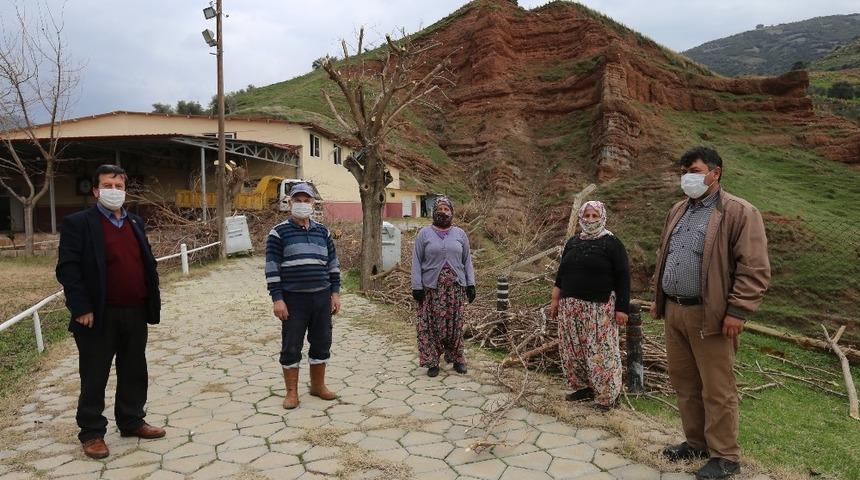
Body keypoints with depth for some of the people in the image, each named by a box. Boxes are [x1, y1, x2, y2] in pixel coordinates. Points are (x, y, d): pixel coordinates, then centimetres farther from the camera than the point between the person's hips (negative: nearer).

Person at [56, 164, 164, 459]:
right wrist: (81, 308, -18)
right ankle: (92, 433, 21)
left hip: (135, 313, 6)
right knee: (94, 378, 7)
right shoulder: (78, 223, -7)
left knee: (134, 373, 15)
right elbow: (67, 269, -12)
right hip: (99, 315, -5)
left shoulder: (135, 222, 12)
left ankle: (132, 422, 31)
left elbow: (147, 264, 15)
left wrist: (152, 301, 8)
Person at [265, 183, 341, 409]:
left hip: (322, 297, 4)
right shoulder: (279, 233, -3)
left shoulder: (323, 232, 10)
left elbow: (333, 264, 14)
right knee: (291, 347, 4)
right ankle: (291, 392, 18)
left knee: (322, 344, 12)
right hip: (293, 299, -4)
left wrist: (335, 292, 8)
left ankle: (318, 385, 29)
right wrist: (277, 299, -12)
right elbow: (272, 268, -6)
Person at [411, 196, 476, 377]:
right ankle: (432, 362, 9)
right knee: (431, 324, -1)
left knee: (455, 323, 6)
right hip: (432, 287, -2)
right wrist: (417, 286, -7)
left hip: (455, 287, 2)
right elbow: (417, 261, 0)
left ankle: (457, 359, 20)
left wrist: (470, 284, 4)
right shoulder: (424, 234, 2)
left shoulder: (460, 234, 9)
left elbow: (467, 261, 11)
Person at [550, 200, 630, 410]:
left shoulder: (612, 243, -4)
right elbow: (561, 272, 18)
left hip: (600, 308, -6)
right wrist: (556, 299, 12)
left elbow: (623, 277, -6)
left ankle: (607, 396, 10)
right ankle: (583, 387, 25)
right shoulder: (573, 242, 12)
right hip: (571, 306, 6)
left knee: (602, 351, -4)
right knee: (572, 349, 9)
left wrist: (622, 308, -11)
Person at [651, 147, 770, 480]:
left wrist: (737, 312, -18)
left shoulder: (740, 213, -8)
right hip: (674, 311, 7)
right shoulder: (678, 211, 15)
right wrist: (659, 298, 19)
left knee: (716, 389, 2)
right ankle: (696, 442, 30)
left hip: (709, 314, -7)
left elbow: (754, 269, -13)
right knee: (684, 382, 15)